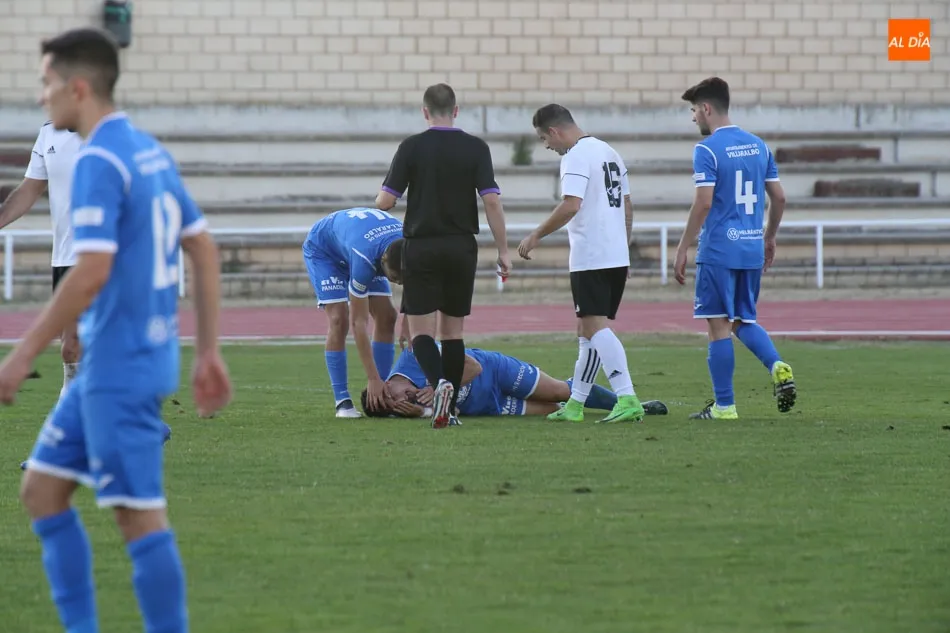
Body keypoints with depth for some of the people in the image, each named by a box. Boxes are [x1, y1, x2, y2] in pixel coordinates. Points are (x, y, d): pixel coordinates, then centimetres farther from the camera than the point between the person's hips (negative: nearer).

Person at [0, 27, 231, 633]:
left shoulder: (99, 162, -16)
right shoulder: (151, 152, 12)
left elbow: (91, 273, -24)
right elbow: (204, 250, 15)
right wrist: (209, 351, 18)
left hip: (120, 366, -10)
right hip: (108, 363, 10)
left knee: (140, 514, -5)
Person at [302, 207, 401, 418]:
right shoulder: (363, 259, -45)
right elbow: (359, 323, -39)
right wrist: (373, 379, -37)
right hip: (321, 249, -6)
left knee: (386, 317, -6)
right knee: (339, 320, -21)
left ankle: (379, 399, -2)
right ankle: (342, 401, -13)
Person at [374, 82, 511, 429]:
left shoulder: (412, 147, -5)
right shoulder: (476, 148, -2)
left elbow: (386, 201, -6)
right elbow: (491, 200, -7)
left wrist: (379, 201, 19)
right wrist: (503, 251, -1)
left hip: (421, 247, -2)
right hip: (461, 247, 2)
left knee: (421, 329, 1)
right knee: (453, 329, 12)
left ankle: (439, 381, -27)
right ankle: (449, 408, 10)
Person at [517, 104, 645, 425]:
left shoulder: (576, 157, -11)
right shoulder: (609, 153, 18)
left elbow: (571, 205, -23)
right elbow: (627, 207, 22)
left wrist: (536, 235, -14)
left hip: (590, 258, -9)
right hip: (616, 256, 9)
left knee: (595, 327, -12)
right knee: (588, 329, 15)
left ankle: (627, 398, -24)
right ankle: (575, 405, 21)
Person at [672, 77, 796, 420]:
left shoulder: (707, 149, -10)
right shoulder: (758, 145, 10)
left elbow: (703, 203, -17)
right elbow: (779, 198, 13)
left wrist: (682, 250, -11)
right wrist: (769, 237, 26)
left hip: (718, 251, -7)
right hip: (752, 250, 7)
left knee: (719, 326, 1)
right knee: (745, 321, 17)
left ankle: (724, 405, 3)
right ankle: (778, 367, -9)